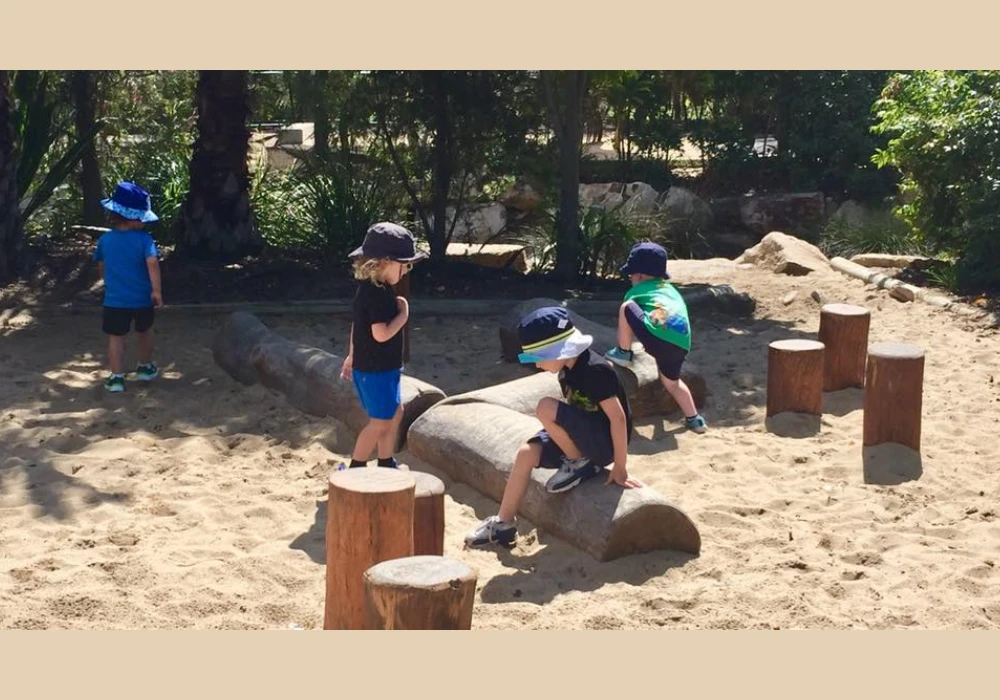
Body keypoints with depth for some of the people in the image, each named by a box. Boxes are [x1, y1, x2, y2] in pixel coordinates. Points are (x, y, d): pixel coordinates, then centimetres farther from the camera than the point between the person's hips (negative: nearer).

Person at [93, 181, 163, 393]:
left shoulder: (105, 240, -1)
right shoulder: (144, 239, -13)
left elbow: (101, 267, 12)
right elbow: (152, 263, -26)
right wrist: (157, 290, -23)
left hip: (115, 300, 0)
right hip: (142, 298, 0)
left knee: (116, 337, 6)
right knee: (144, 332, 23)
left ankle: (117, 377, 0)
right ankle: (145, 368, 38)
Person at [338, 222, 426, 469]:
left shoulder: (368, 289, 7)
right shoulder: (378, 294, -24)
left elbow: (358, 325, 16)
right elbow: (381, 333, -30)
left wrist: (352, 356, 25)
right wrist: (403, 314, -17)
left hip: (382, 367, 10)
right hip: (375, 370, -10)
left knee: (394, 412, 20)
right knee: (381, 421, 0)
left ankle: (386, 463, 31)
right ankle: (355, 470, 8)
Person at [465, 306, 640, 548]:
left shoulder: (595, 370, -24)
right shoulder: (568, 370, 3)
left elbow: (618, 417, -24)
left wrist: (620, 468, -21)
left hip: (604, 443, -9)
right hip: (584, 438, 9)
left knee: (546, 408, -26)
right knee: (526, 453, -5)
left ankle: (582, 465, -8)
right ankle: (504, 523, 4)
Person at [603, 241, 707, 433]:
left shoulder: (636, 291, 19)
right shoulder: (671, 290, 34)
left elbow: (628, 315, 31)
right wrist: (652, 345, 59)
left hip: (658, 337, -7)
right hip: (681, 346, 7)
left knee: (626, 307, 7)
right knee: (671, 381, 30)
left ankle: (623, 353, 16)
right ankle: (694, 419, 24)